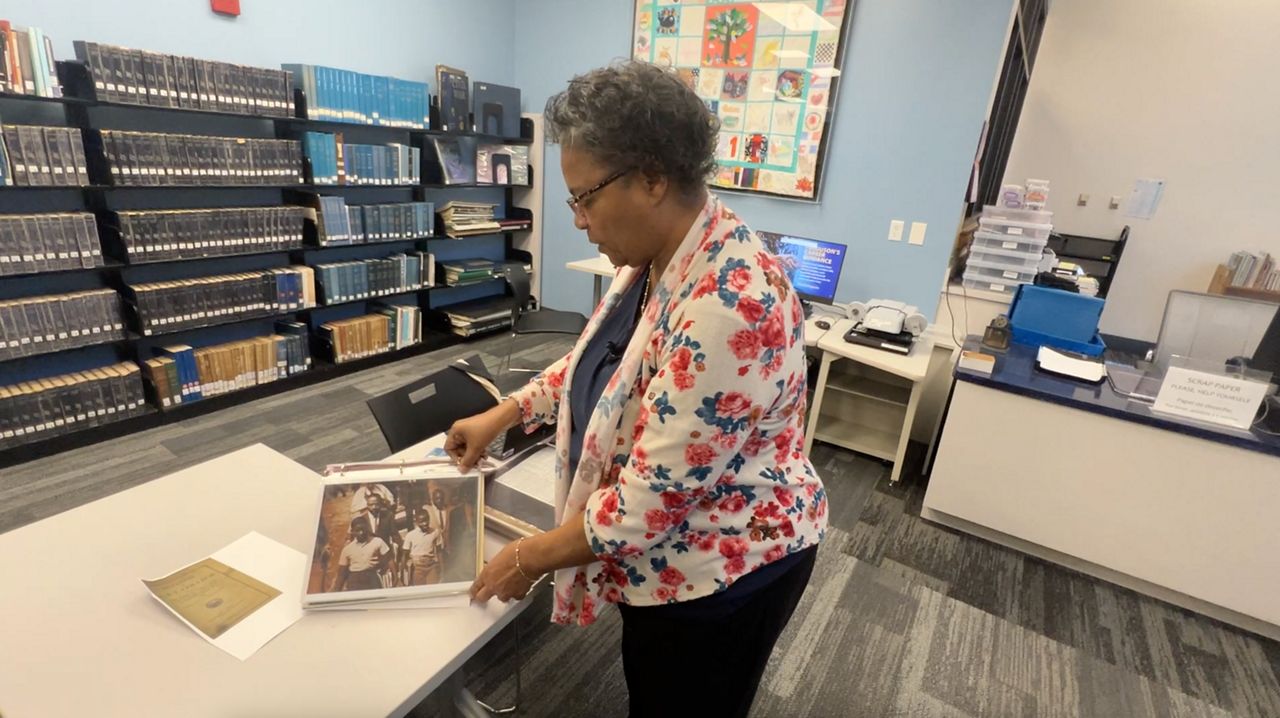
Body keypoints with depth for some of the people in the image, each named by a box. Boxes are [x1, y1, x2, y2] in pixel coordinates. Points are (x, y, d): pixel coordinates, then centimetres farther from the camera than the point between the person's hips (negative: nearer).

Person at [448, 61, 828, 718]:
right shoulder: (655, 258, -4)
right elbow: (597, 359, 10)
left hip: (725, 566, -8)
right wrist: (500, 416, 6)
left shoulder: (729, 302, -35)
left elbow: (655, 492, -31)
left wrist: (532, 557, -17)